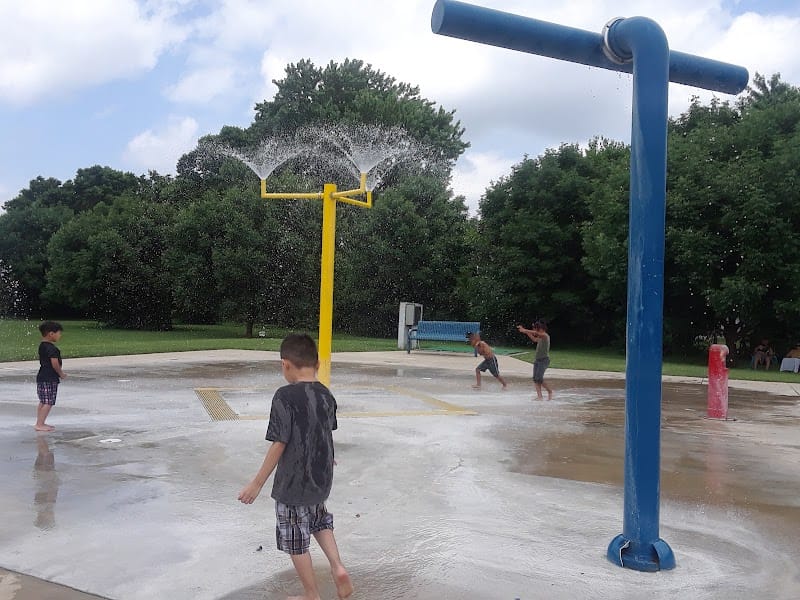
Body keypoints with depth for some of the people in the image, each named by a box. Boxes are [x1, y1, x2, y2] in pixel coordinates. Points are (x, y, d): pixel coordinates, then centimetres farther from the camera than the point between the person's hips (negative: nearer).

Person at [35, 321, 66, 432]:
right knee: (48, 402, -7)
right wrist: (61, 374, -5)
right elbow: (55, 364, -22)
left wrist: (59, 373, 18)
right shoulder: (51, 348, -18)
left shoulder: (42, 345, 13)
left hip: (42, 377, 10)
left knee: (43, 402, 16)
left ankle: (39, 423, 22)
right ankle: (40, 424, -7)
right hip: (49, 379, -10)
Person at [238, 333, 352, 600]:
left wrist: (257, 483, -12)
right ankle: (338, 567, 16)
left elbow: (279, 445, -21)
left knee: (296, 542, 12)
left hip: (293, 485, -6)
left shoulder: (285, 396, -21)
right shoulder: (326, 395, -2)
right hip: (321, 480, 7)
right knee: (320, 521, 31)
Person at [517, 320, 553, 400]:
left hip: (544, 360, -9)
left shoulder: (545, 336, -12)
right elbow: (534, 339, 35)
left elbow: (535, 333, -30)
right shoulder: (540, 337, 13)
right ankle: (540, 396, 1)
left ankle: (550, 391, 5)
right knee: (535, 379, 0)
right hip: (537, 359, 9)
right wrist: (526, 332, 29)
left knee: (539, 379, -14)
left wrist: (524, 330, -26)